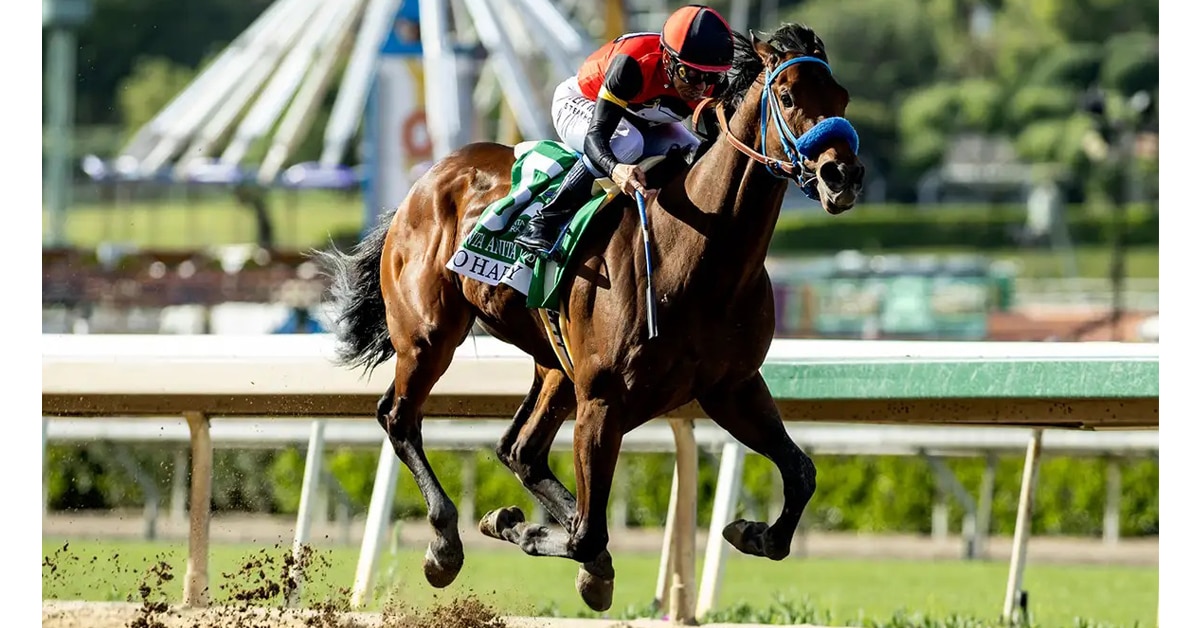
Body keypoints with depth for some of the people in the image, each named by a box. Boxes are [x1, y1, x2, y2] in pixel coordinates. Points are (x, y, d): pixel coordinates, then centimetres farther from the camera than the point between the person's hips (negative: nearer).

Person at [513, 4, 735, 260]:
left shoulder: (707, 87, -25)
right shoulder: (633, 64, -42)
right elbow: (595, 135, -48)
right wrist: (615, 169, -69)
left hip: (639, 120, 6)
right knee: (625, 142, -38)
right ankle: (543, 223, -29)